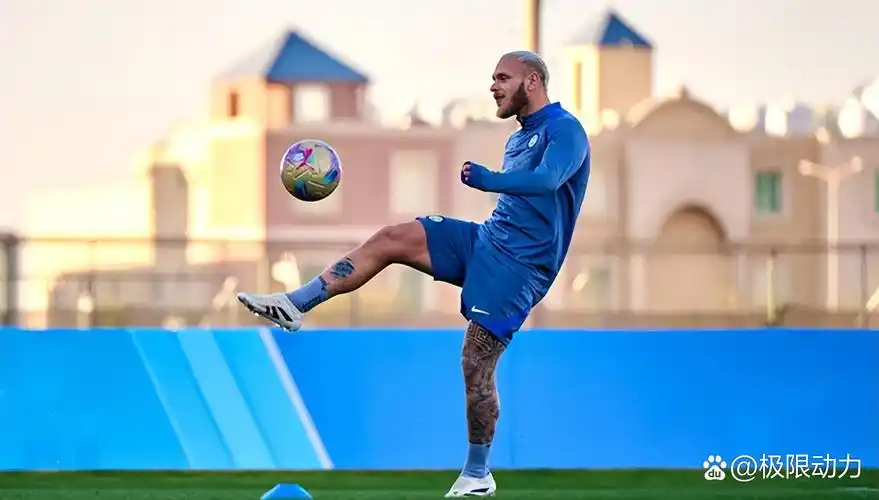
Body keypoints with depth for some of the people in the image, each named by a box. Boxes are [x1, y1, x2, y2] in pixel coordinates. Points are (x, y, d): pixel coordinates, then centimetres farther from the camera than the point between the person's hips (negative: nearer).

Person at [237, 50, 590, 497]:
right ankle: (296, 304, -8)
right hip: (487, 241, 8)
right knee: (390, 239, -6)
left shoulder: (564, 129, -12)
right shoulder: (518, 139, 18)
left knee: (476, 364, -10)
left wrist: (489, 180, -47)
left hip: (518, 266, -8)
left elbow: (547, 179, -33)